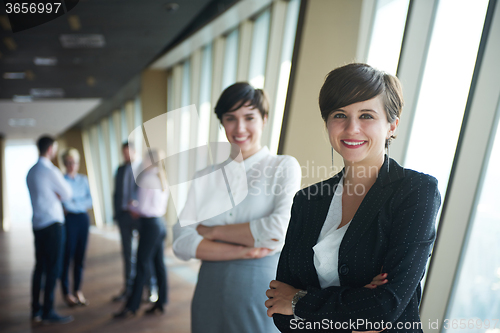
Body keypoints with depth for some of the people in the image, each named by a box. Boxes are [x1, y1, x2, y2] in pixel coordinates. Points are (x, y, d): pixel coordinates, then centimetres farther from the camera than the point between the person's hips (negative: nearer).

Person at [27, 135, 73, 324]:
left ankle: (35, 310, 20)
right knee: (53, 268, -3)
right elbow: (67, 194, -4)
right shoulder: (51, 171, -13)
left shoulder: (30, 172, 14)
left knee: (39, 267, 13)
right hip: (52, 223, -9)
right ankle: (48, 312, 2)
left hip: (37, 224, 9)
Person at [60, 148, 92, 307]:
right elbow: (66, 204, -13)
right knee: (67, 256, 2)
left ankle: (78, 290, 21)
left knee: (80, 256, 10)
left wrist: (74, 204, -8)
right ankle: (66, 293, 15)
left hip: (83, 219, 5)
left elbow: (90, 201, 2)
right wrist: (82, 204, -6)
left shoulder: (83, 179, 11)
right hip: (69, 220, -5)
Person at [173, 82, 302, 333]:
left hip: (262, 291, -3)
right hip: (210, 292, 3)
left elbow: (281, 229, -18)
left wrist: (213, 231, -9)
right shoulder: (206, 176, 5)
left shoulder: (284, 167, -3)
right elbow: (182, 242, -4)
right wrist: (242, 251, -17)